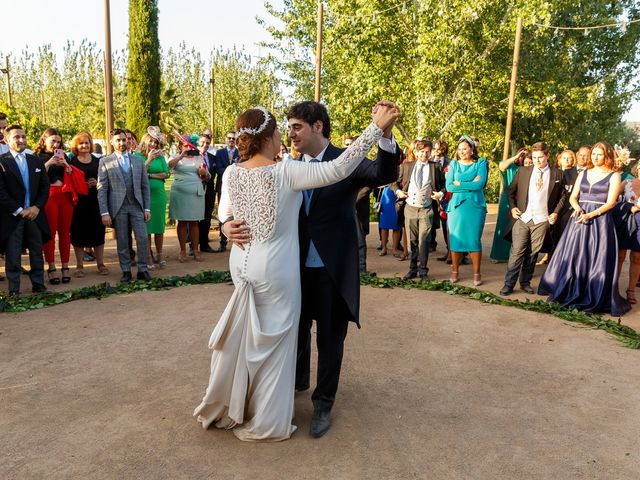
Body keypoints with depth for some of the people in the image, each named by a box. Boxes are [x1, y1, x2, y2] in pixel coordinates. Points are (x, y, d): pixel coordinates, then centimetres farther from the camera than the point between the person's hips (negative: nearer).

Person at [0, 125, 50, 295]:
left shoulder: (36, 161, 11)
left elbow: (45, 186, 9)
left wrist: (37, 207, -5)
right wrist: (19, 211, -12)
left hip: (34, 214, 4)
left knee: (37, 253, 10)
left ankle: (39, 286, 20)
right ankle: (14, 291, 11)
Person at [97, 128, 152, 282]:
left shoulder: (138, 160, 10)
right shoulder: (105, 162, 2)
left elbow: (145, 186, 10)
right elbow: (102, 189, -2)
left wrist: (147, 208, 3)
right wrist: (104, 212, -8)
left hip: (137, 205, 2)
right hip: (118, 207, -2)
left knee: (142, 238, -3)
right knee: (122, 241, 5)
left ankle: (142, 270, 9)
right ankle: (126, 271, 17)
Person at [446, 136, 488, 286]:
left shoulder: (480, 163, 4)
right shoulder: (454, 164, 9)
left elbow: (480, 184, -11)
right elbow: (449, 186, -2)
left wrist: (459, 184, -6)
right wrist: (470, 186, -9)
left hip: (475, 206, -1)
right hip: (456, 206, 2)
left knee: (474, 239, -1)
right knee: (455, 239, 2)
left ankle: (476, 273, 10)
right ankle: (454, 272, 14)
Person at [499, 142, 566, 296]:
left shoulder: (557, 174, 5)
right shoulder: (523, 171, 6)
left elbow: (562, 196, 13)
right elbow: (510, 191, 13)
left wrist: (556, 212, 1)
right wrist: (512, 207, 0)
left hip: (542, 220, 1)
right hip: (522, 218, 0)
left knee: (533, 253, 6)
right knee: (517, 252, -2)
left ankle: (525, 282, 19)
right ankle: (508, 284, 2)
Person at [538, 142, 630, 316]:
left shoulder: (613, 176, 1)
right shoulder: (583, 174, 14)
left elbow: (610, 203, -6)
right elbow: (573, 197, 12)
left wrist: (590, 215, -18)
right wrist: (578, 208, -9)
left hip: (600, 220, -4)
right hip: (580, 218, 4)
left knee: (596, 260, -3)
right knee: (573, 257, 4)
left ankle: (595, 298, 7)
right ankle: (570, 293, 14)